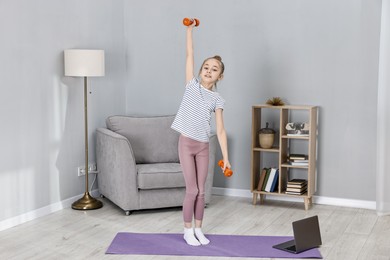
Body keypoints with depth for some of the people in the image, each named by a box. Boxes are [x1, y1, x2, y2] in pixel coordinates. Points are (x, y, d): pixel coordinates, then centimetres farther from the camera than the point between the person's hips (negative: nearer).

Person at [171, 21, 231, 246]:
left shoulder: (217, 99, 0)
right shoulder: (192, 85, -2)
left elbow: (221, 130, -3)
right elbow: (190, 55, -7)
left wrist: (226, 157, -8)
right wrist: (190, 29, -11)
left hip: (203, 147, 2)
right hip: (186, 144, -2)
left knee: (201, 191, 9)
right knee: (192, 190, 0)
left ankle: (198, 230, 23)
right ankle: (188, 231, 15)